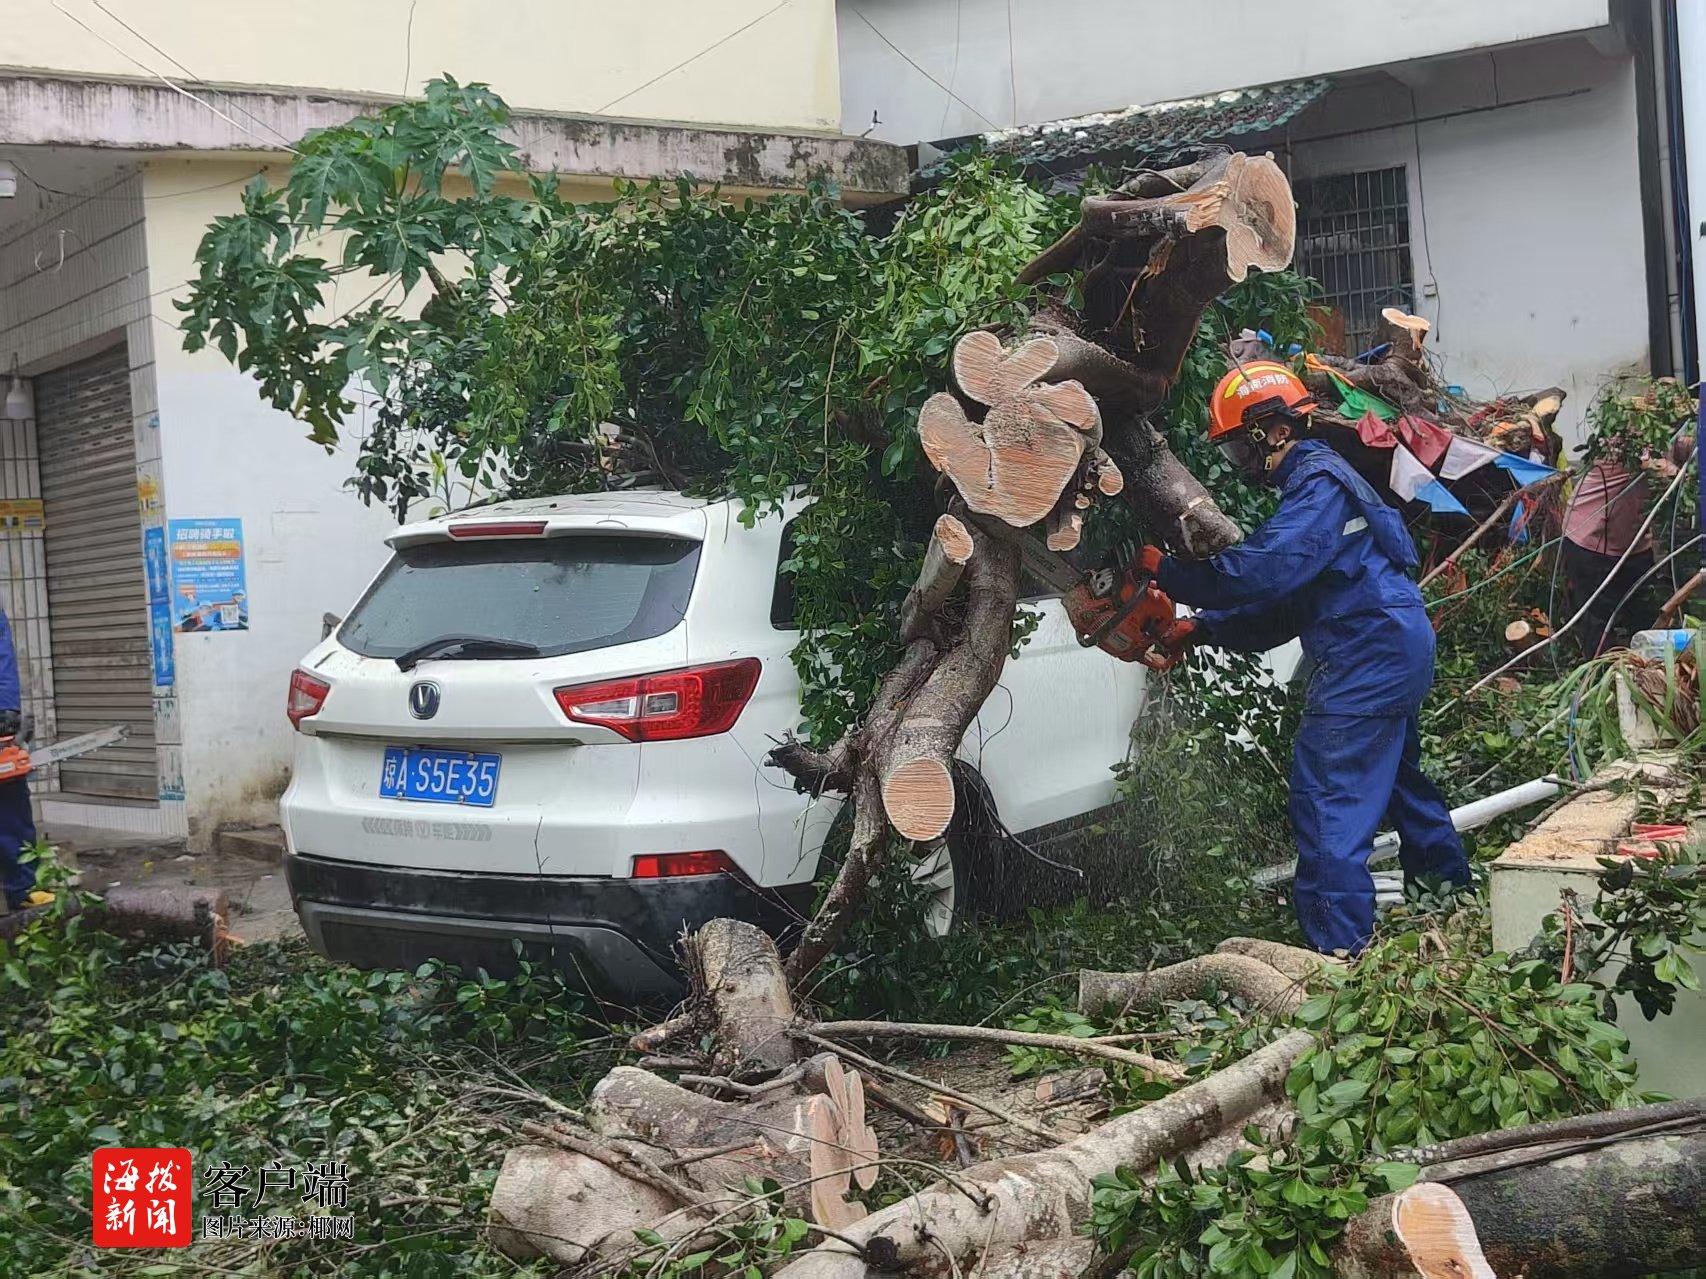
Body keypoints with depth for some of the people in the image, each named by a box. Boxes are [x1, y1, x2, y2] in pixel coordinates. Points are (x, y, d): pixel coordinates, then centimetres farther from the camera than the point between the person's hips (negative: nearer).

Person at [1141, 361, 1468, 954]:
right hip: (1395, 647, 11)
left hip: (1369, 657, -11)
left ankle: (1338, 951, -10)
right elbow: (1285, 603, 16)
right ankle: (1448, 884, 44)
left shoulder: (1319, 484, -15)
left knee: (1328, 804, -10)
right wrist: (1201, 628, 7)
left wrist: (1166, 570, -20)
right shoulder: (1312, 484, 18)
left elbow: (1262, 571, -28)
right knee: (1395, 776, 26)